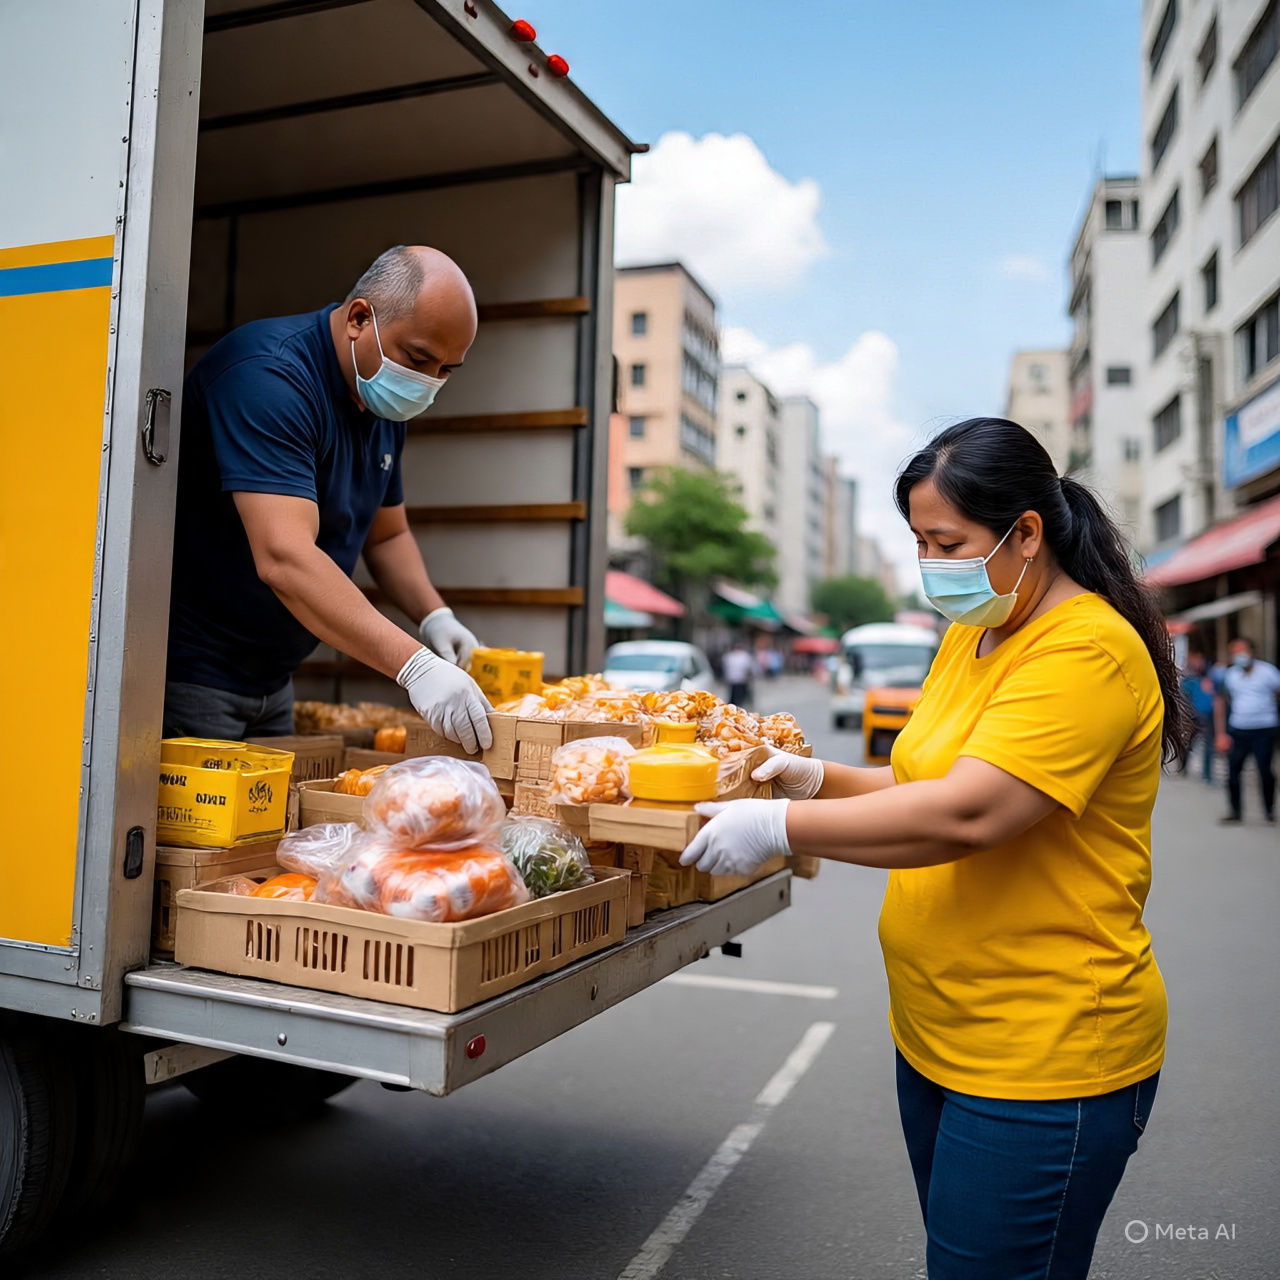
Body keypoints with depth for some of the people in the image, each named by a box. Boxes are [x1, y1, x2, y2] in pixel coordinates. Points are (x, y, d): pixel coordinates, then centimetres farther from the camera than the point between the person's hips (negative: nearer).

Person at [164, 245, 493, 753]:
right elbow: (284, 558, -35)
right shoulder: (270, 375, -23)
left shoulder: (387, 404, 5)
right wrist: (413, 664, -40)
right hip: (187, 674, -8)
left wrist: (432, 614, -3)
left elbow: (386, 533, 17)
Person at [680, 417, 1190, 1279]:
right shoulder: (970, 636, 11)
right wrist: (819, 778, 1)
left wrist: (781, 827, -24)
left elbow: (967, 813, -29)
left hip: (1043, 1059, -9)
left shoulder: (1087, 652, -20)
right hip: (939, 1037, 9)